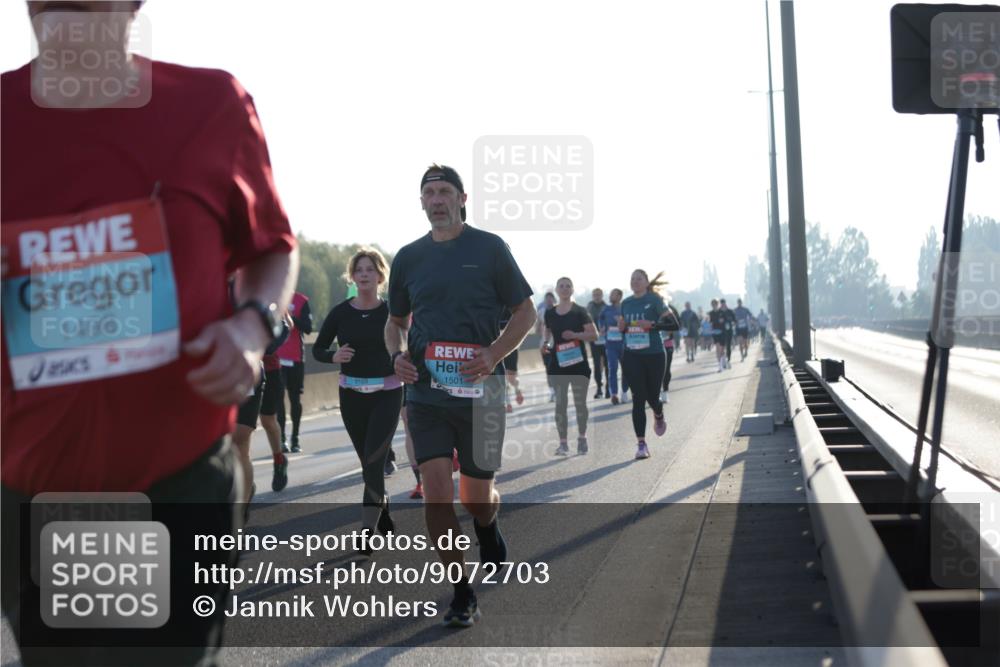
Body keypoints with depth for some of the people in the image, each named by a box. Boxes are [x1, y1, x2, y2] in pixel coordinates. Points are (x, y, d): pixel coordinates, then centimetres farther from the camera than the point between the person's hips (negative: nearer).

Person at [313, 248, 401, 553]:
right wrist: (333, 356, -15)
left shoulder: (391, 311, -5)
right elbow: (318, 349, 5)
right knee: (368, 460, 13)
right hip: (351, 394, 3)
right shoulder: (341, 312, -1)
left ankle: (367, 530, -9)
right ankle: (384, 511, 36)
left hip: (387, 394, -3)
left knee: (373, 460, -12)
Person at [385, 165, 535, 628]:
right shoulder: (409, 258, 9)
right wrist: (397, 354, -2)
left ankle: (488, 527, 45)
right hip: (425, 392, 2)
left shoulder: (489, 248, 0)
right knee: (436, 490, -9)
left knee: (476, 497, 7)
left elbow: (524, 312, 3)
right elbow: (396, 319, 20)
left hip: (478, 390, -2)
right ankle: (462, 596, 3)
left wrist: (494, 354, -13)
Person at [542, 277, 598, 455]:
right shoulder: (550, 314, 6)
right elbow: (546, 332, 20)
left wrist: (575, 335, -21)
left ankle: (582, 438, 20)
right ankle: (563, 443, 6)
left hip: (578, 362, -2)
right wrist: (544, 342, -2)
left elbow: (594, 334, -7)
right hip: (558, 363, 3)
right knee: (560, 403, 1)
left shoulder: (580, 312, -4)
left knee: (580, 402, 4)